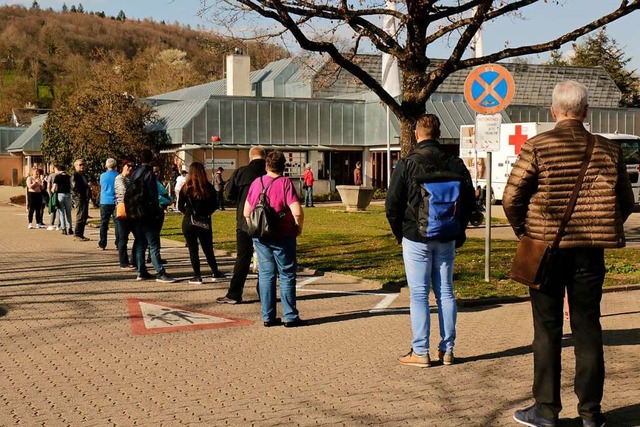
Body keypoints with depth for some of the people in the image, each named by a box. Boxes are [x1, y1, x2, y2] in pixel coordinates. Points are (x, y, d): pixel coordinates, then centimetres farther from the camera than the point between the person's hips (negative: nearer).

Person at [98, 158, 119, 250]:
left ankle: (102, 245, 3)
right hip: (115, 202, -1)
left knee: (103, 224, 5)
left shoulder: (102, 176, 0)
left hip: (105, 202, 1)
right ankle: (118, 244, 1)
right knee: (117, 223, 3)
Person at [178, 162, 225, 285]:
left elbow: (181, 207, -3)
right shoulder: (209, 188, -4)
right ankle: (215, 272, 22)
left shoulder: (186, 188, -7)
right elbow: (215, 205, 2)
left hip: (189, 222, -2)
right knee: (208, 249, 15)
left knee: (193, 249, 5)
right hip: (205, 222, 2)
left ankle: (197, 276, 4)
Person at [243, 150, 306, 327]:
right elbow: (297, 212, -19)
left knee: (266, 274, 10)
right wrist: (299, 228, -2)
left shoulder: (256, 183, 4)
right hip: (282, 236, -4)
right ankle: (290, 317, 5)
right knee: (287, 274, 4)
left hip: (260, 237, 4)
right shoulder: (285, 183, -10)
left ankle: (268, 316, 11)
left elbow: (246, 212, 7)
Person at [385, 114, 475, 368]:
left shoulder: (407, 165, -9)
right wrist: (458, 231, 16)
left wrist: (400, 233, 6)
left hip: (416, 238, -4)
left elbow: (392, 205, -8)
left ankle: (420, 352, 2)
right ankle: (447, 350, 14)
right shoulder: (456, 164, 2)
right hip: (446, 239, 4)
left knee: (419, 294, 1)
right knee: (445, 292, 10)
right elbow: (469, 201, 7)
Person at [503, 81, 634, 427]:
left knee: (547, 330, 7)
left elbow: (511, 198, -10)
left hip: (546, 248, -2)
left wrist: (524, 232, 7)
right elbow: (626, 203, 6)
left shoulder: (537, 147, -9)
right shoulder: (607, 150, 1)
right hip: (590, 252, 2)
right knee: (587, 328, 10)